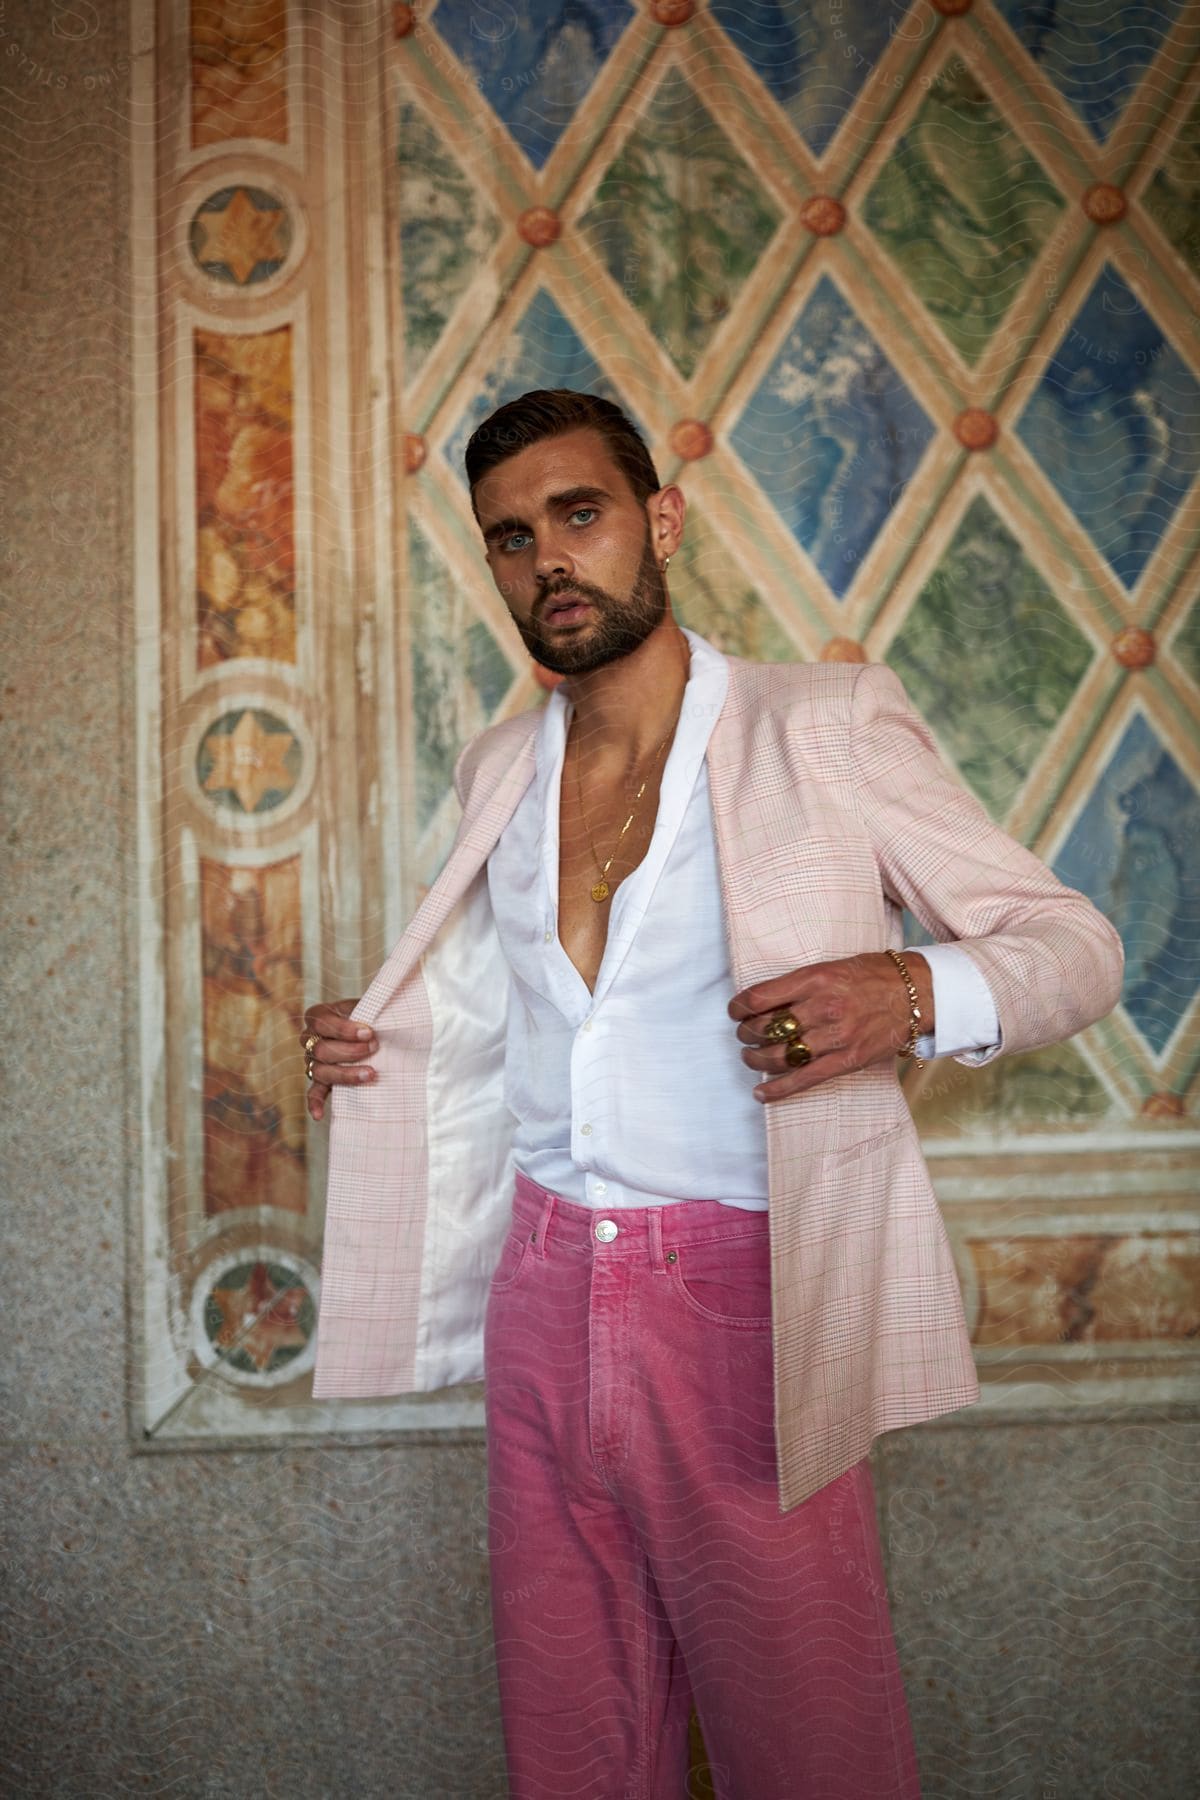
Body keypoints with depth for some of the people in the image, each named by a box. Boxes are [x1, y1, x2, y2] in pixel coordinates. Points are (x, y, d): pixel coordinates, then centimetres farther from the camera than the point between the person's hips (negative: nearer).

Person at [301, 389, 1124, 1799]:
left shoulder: (829, 728, -6)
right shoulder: (499, 770, 10)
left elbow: (1076, 944, -4)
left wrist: (915, 991, -24)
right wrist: (371, 1046, 5)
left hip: (744, 1302, -4)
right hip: (543, 1295, 5)